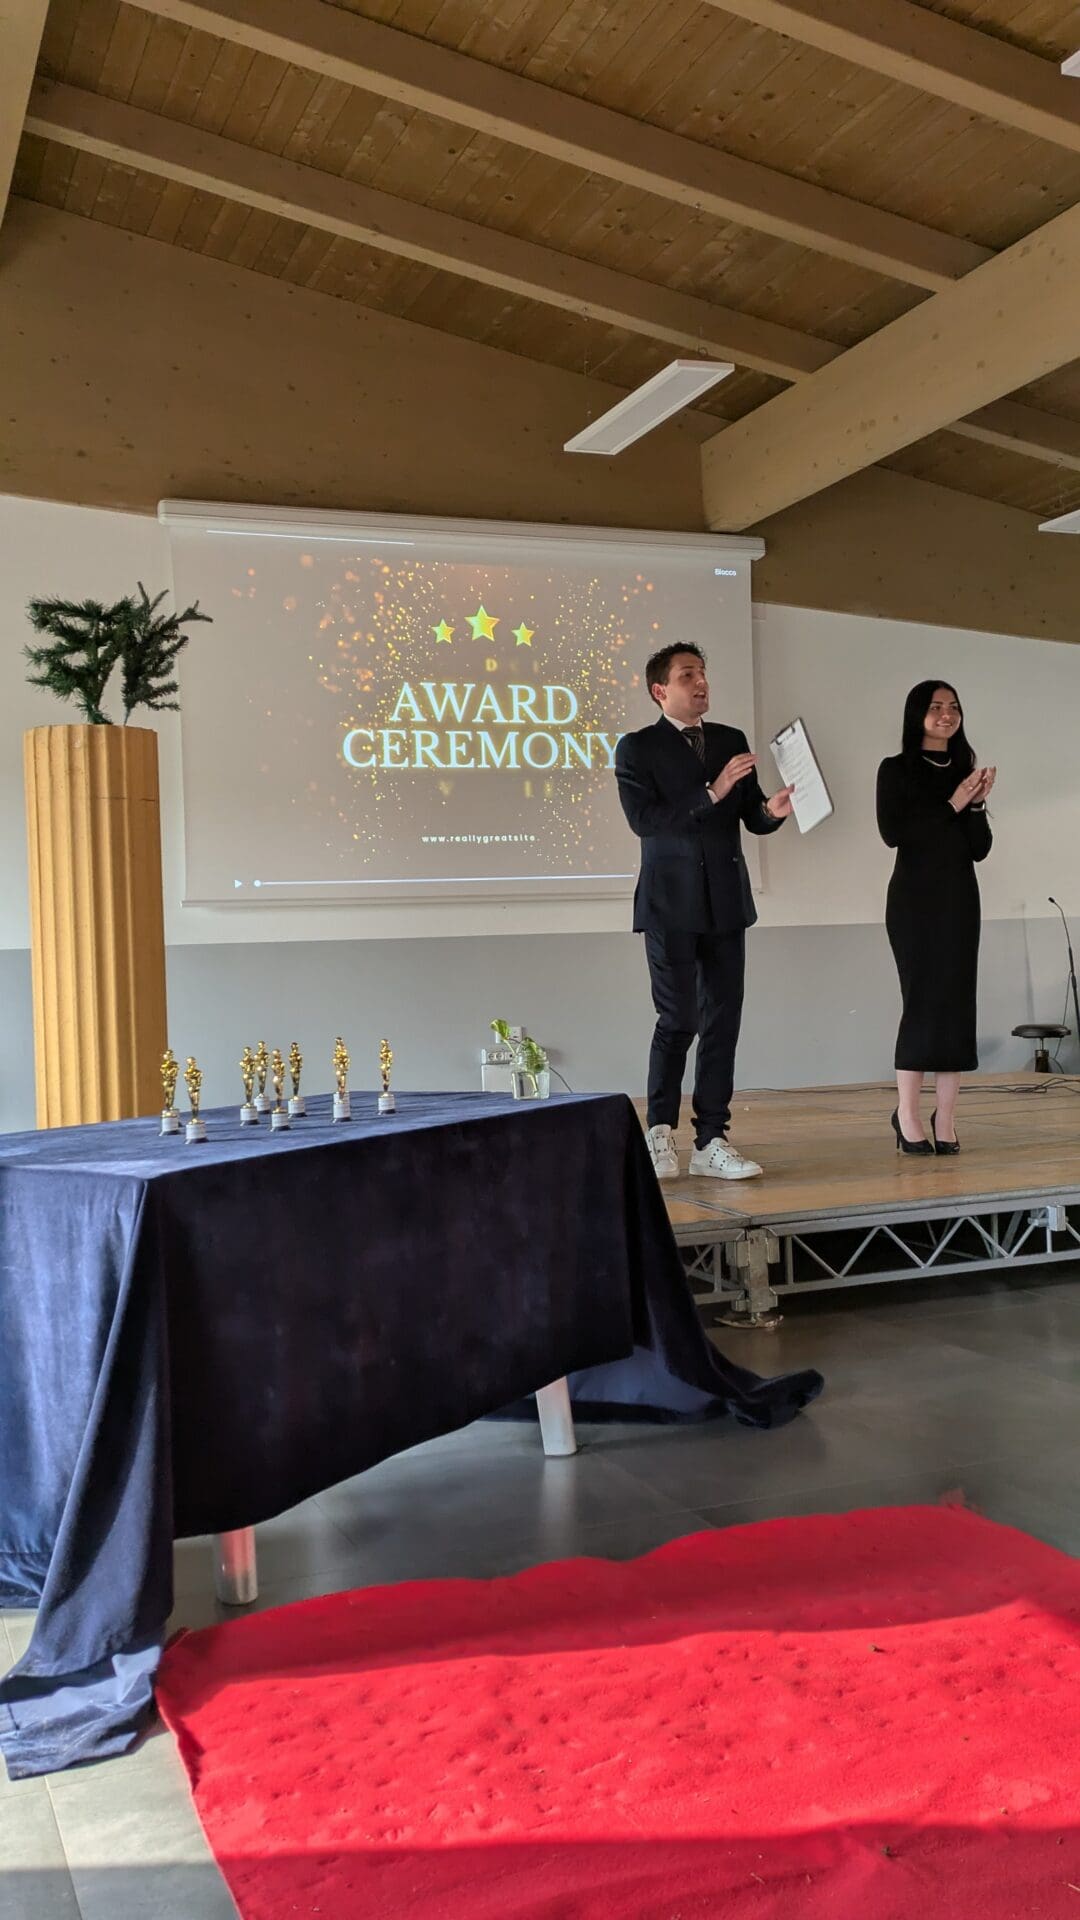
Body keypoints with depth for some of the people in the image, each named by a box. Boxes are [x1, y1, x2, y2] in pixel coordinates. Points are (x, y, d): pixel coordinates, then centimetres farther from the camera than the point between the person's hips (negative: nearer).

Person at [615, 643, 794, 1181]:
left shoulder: (732, 741, 13)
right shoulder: (637, 748, -1)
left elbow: (751, 818, 11)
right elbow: (644, 819, -14)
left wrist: (772, 810, -12)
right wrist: (711, 794, -20)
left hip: (726, 901, 5)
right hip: (672, 904, -4)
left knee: (723, 1020, 3)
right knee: (679, 1020, -4)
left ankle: (710, 1141, 10)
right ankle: (660, 1129, 16)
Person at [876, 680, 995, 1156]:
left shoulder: (965, 770, 11)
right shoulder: (896, 769, 1)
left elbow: (980, 849, 7)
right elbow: (892, 832, -11)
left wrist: (978, 802, -8)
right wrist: (951, 805, -12)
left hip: (959, 898, 4)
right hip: (914, 897, -4)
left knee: (958, 1001, 0)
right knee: (922, 1000, -7)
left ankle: (945, 1120, 3)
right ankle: (907, 1116, 2)